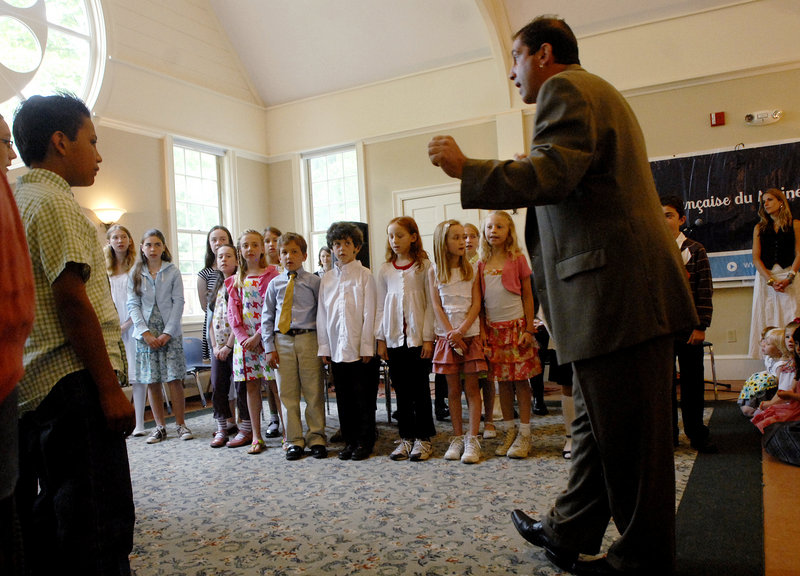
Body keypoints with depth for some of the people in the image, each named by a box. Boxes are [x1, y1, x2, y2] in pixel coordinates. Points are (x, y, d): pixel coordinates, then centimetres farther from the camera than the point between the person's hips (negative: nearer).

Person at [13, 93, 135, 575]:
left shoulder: (17, 201, 19)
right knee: (100, 526, -7)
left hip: (35, 386, 10)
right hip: (73, 381, -10)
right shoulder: (55, 203, -10)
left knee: (47, 519, 17)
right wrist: (110, 388, -17)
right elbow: (71, 301, -18)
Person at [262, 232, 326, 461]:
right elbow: (267, 317, 9)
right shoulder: (275, 284, 8)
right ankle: (294, 441, 18)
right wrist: (269, 347, 2)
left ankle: (316, 439, 16)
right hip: (282, 341, 2)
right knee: (288, 394, 6)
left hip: (308, 339, -2)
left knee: (313, 392, 3)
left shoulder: (314, 281, 1)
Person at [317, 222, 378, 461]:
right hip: (337, 348, 4)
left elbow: (369, 313, -5)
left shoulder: (365, 275, -1)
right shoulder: (327, 280, 11)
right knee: (344, 397, 10)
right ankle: (349, 441, 22)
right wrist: (324, 347, 5)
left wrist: (367, 346, -10)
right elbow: (322, 315, 11)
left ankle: (365, 441, 16)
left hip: (361, 348, -4)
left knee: (364, 396, 3)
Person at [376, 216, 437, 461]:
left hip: (418, 337, -3)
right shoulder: (385, 270, 8)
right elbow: (380, 307, 10)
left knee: (420, 389, 3)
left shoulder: (424, 266, -2)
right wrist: (380, 339, 5)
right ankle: (406, 438, 19)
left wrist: (428, 338, -8)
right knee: (402, 391, 9)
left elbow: (430, 303, -4)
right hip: (394, 338, 3)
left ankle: (423, 438, 14)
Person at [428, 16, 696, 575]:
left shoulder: (565, 88, -6)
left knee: (627, 435, 1)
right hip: (624, 293, 11)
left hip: (616, 293, -11)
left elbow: (549, 175, -21)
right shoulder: (600, 94, 26)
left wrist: (465, 168, -13)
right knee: (599, 425, 16)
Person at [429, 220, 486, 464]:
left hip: (470, 334, 0)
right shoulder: (434, 272, 3)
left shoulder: (471, 270, 3)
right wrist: (452, 334, -11)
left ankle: (472, 440, 4)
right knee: (453, 389, 6)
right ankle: (457, 438, 15)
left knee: (472, 387, -1)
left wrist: (461, 330, -15)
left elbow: (476, 304, -2)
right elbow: (437, 306, -1)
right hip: (446, 336, 0)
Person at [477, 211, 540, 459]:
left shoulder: (518, 259, -1)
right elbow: (480, 300, 11)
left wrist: (528, 329, -7)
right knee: (502, 380, 8)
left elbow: (528, 296, -1)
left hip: (516, 325, -3)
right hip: (493, 327, 3)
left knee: (521, 379, 0)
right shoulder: (482, 264, 8)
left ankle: (524, 434, 8)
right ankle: (508, 431, 18)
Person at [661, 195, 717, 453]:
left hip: (689, 328, -1)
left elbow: (705, 291, -2)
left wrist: (701, 326, -8)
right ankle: (668, 433, 18)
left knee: (692, 382, 6)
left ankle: (697, 434, 19)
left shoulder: (694, 250, 1)